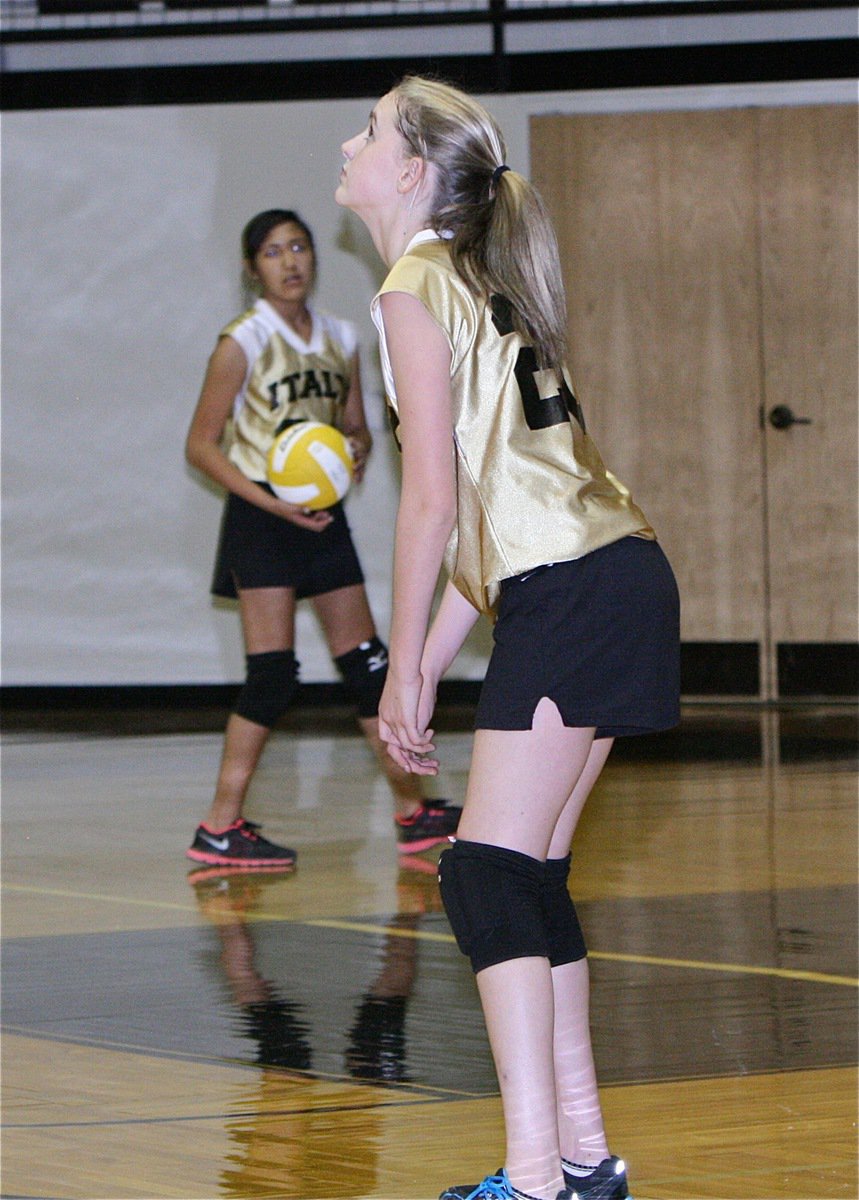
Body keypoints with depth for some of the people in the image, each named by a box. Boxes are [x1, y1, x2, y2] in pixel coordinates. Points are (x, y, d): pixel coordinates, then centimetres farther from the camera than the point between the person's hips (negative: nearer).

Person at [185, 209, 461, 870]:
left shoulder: (340, 337, 8)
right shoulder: (244, 342, -8)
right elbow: (202, 445, -8)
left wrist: (356, 450, -6)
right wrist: (274, 503, -19)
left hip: (323, 513, 6)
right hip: (261, 516, -6)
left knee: (367, 661, 9)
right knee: (274, 671, -12)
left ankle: (413, 811, 17)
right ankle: (220, 828, -8)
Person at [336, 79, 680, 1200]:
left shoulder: (417, 290, -6)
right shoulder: (477, 284, 22)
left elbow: (433, 498, -12)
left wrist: (403, 672, -7)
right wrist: (427, 669, 18)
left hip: (575, 595, -9)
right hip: (615, 580, 9)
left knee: (488, 879, -11)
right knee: (531, 879, 13)